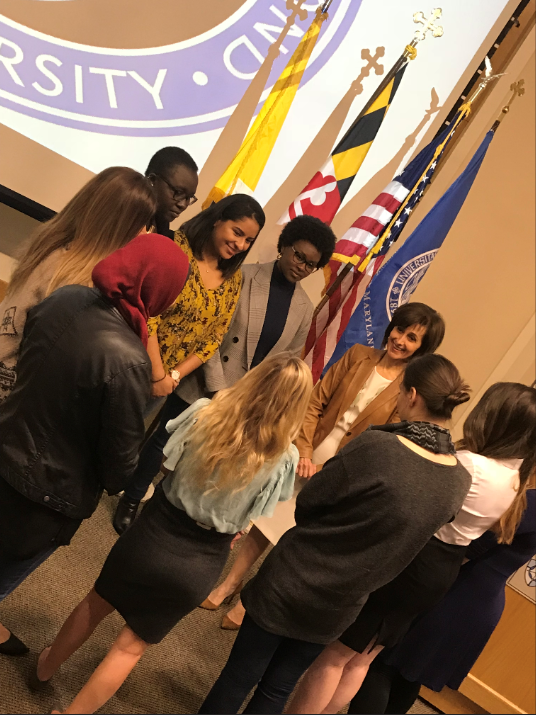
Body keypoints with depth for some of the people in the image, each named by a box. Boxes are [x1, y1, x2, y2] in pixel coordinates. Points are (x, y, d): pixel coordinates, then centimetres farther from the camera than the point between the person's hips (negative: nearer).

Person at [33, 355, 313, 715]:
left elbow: (169, 461, -3)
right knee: (132, 645, 21)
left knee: (99, 601, 30)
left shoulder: (204, 414, -21)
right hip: (201, 564, -1)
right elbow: (249, 517, -7)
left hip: (158, 531, 2)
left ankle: (47, 666, 53)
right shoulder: (284, 457, -22)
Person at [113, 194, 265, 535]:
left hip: (186, 379, 5)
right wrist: (157, 373, -19)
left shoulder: (234, 279, 1)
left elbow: (215, 338, 0)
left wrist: (175, 375, -10)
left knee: (163, 441, 17)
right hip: (143, 364, -5)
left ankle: (131, 501, 42)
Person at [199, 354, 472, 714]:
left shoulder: (375, 445, -26)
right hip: (340, 608, 5)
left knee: (239, 677, 18)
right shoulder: (461, 483, -9)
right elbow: (406, 536, 4)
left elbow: (306, 503, -13)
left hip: (292, 583, -4)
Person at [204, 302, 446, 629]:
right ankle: (232, 582, 36)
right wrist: (304, 451, -11)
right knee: (267, 521, 13)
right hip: (305, 459, 3)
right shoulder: (358, 356, -3)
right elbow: (315, 403, -2)